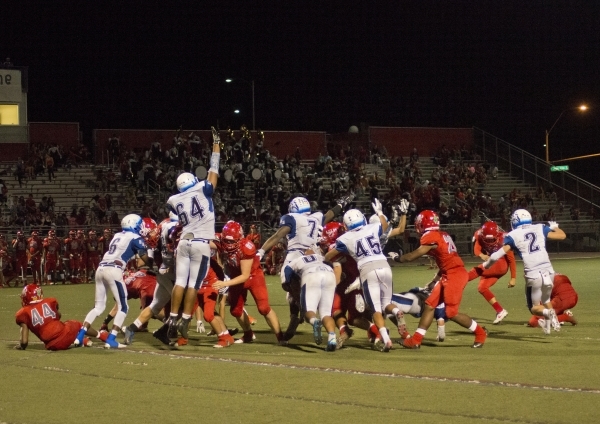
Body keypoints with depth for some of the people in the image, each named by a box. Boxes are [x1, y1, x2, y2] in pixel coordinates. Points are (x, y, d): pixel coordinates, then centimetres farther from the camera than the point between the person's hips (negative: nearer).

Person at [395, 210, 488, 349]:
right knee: (430, 305, 8)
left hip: (454, 275, -10)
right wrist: (435, 281, 23)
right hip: (449, 275, 10)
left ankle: (480, 332, 12)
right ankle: (416, 340, 10)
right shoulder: (441, 236, 14)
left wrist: (398, 258, 8)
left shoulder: (431, 237, -13)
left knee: (451, 312, -5)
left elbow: (413, 256, -10)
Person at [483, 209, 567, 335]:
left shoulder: (513, 236, 1)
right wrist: (554, 227, 38)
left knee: (534, 308, 14)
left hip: (533, 275, -3)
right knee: (545, 300, 29)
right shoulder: (540, 228, 9)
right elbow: (562, 235, 17)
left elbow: (498, 255, -1)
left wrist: (486, 264, 18)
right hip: (548, 271, 3)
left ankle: (548, 313, -17)